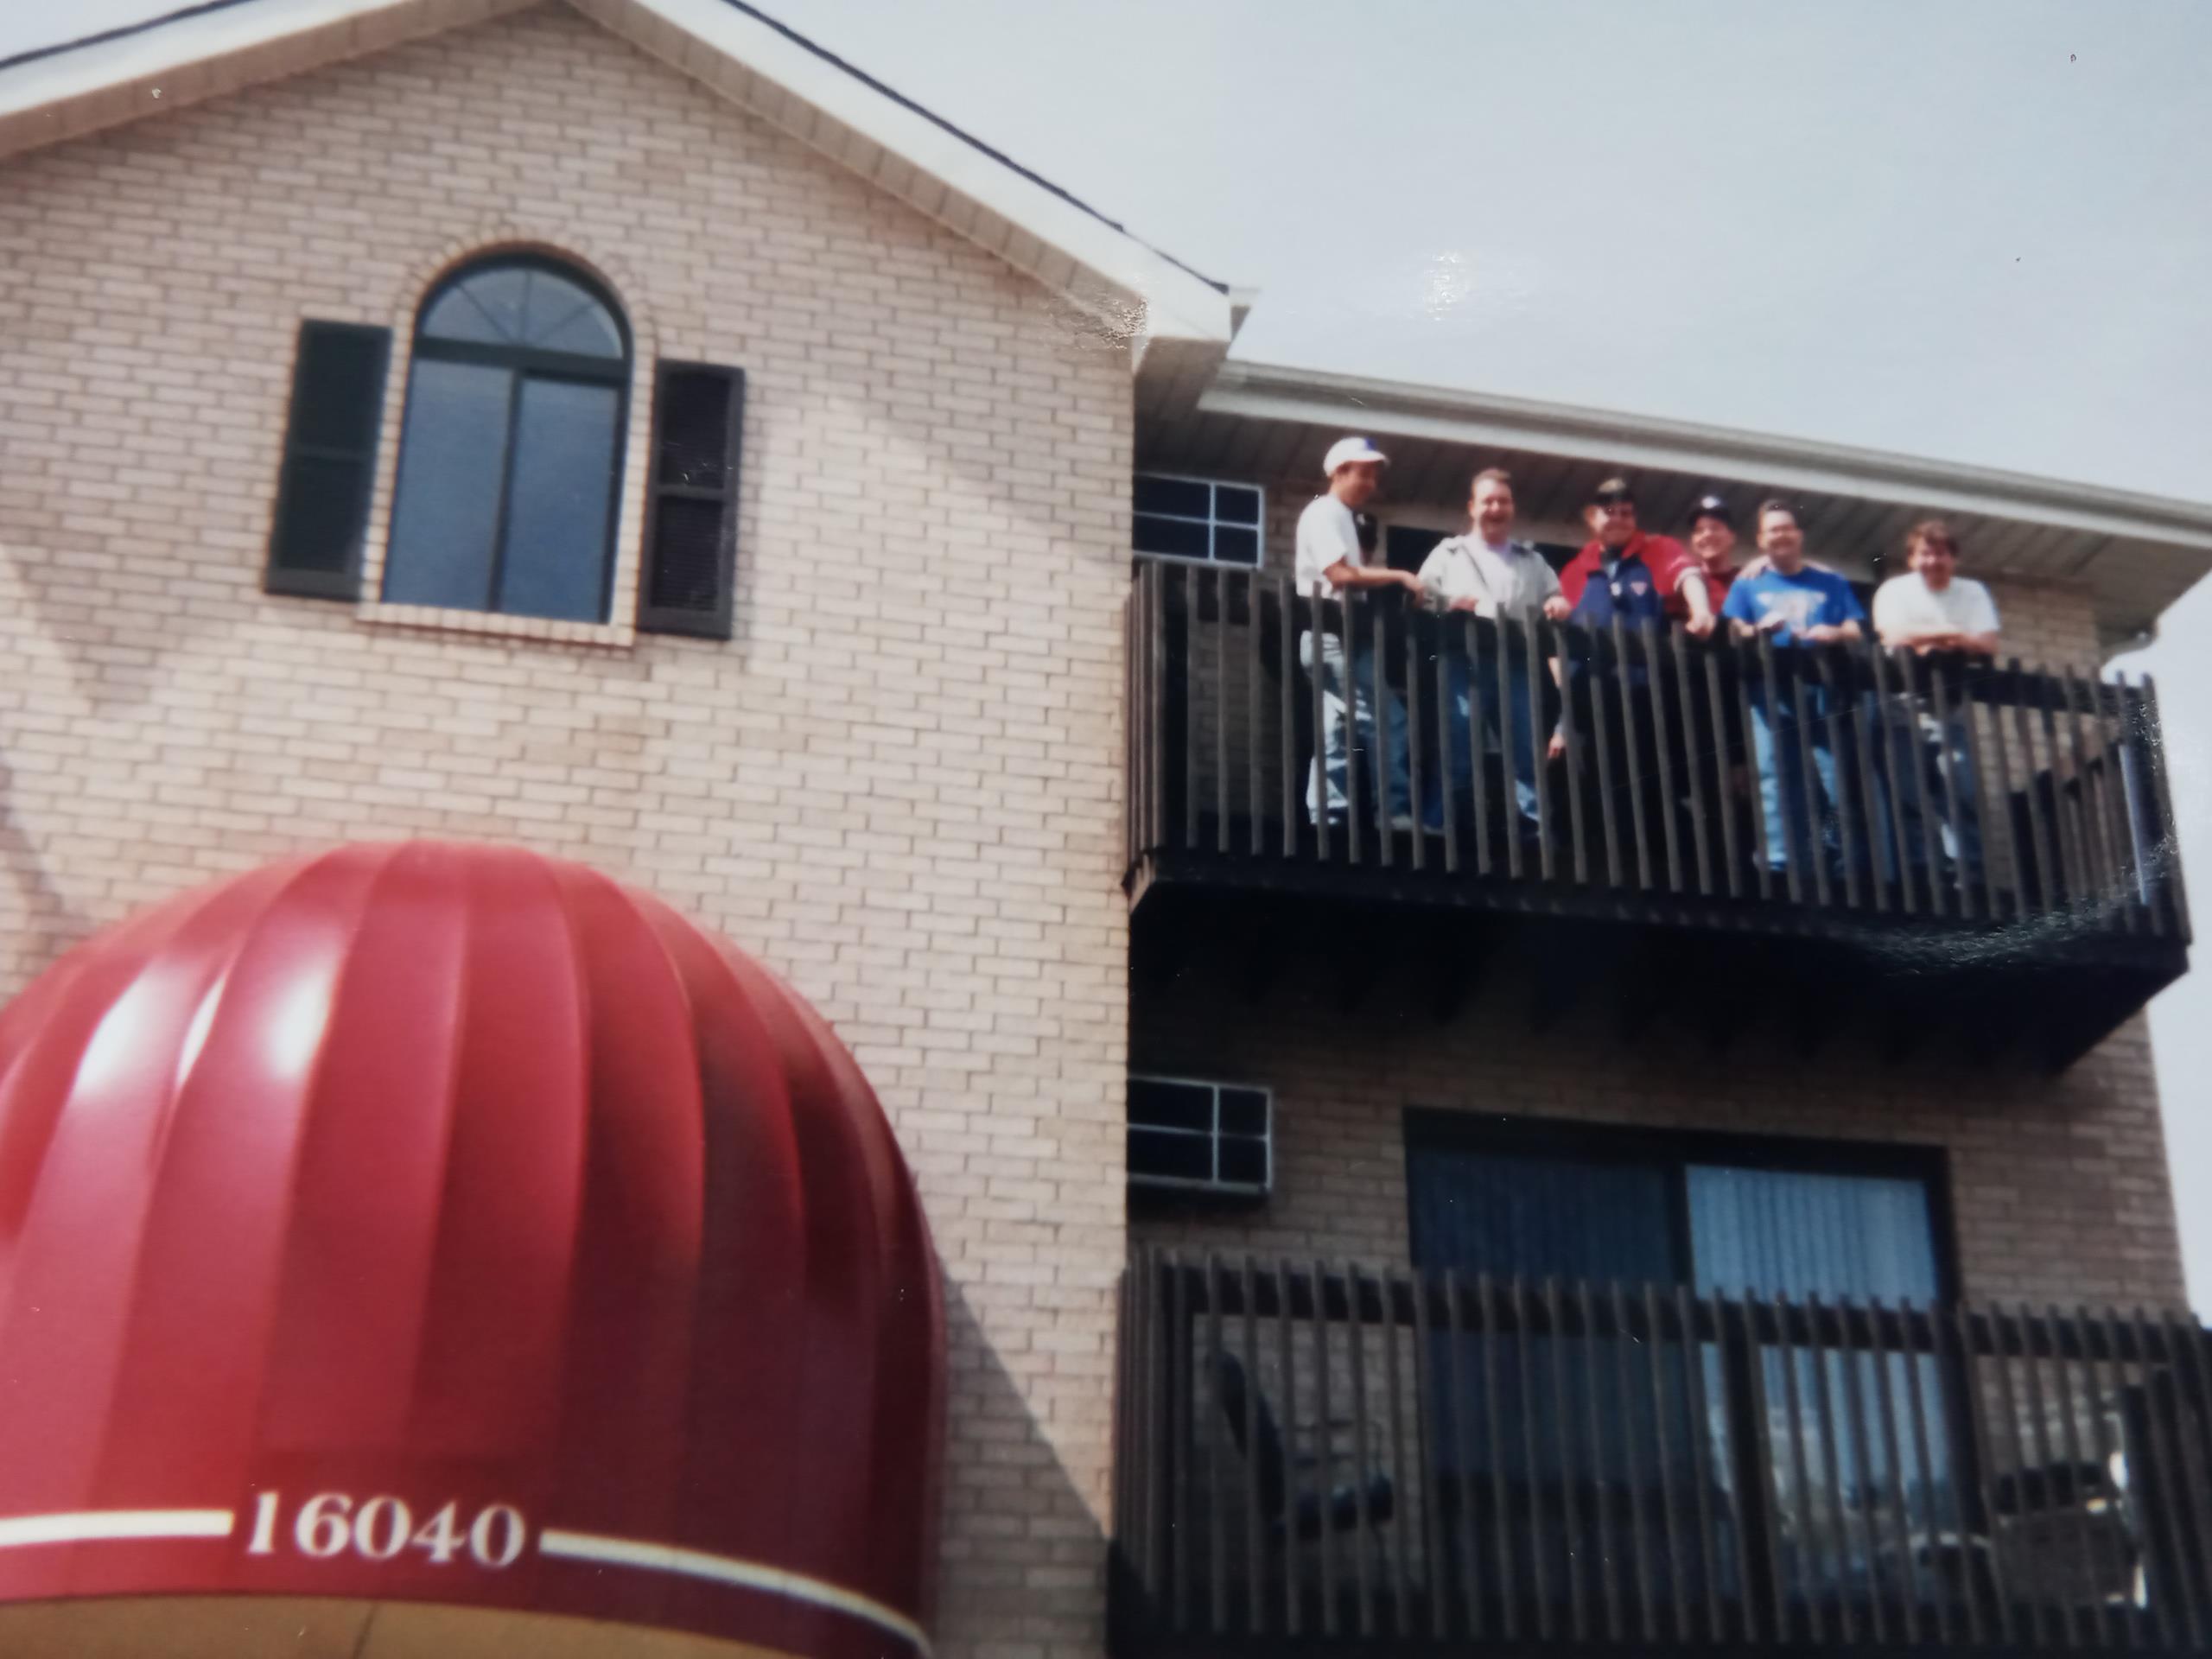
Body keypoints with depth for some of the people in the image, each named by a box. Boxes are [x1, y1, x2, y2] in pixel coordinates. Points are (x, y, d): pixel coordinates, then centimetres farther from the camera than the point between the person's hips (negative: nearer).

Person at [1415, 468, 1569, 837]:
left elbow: (1554, 600, 22)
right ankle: (1439, 829, -6)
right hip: (1464, 665, -3)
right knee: (1455, 750, -7)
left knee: (1527, 752, -2)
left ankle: (1536, 828, 0)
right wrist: (1449, 604, -13)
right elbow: (1419, 604, 7)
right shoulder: (1447, 554, 15)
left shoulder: (1532, 561, 24)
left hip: (1515, 665, 3)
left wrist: (1559, 604, -2)